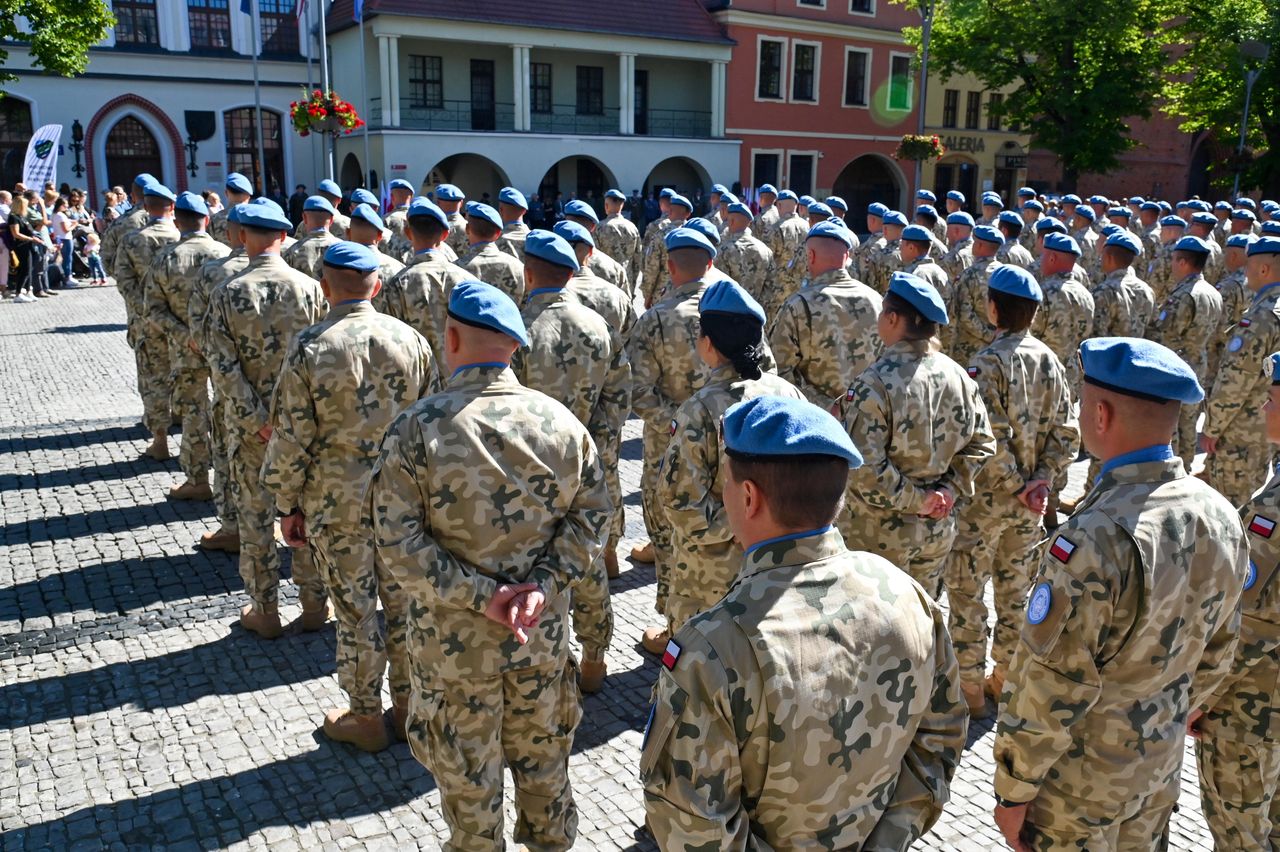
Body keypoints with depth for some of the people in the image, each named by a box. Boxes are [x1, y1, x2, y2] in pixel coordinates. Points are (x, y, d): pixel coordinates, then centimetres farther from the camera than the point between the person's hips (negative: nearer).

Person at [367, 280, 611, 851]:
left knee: (466, 768, 18)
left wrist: (477, 595, -17)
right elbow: (590, 514, -6)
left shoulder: (417, 428, -17)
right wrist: (543, 586, -10)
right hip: (544, 633, 3)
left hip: (454, 639, -3)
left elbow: (397, 541, -19)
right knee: (542, 753, 25)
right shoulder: (560, 421, -7)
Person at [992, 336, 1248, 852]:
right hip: (1161, 762, 7)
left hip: (1079, 780, -6)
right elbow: (1217, 651, 6)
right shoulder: (1220, 516, -8)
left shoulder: (1093, 542, -32)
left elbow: (1048, 689, -25)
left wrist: (1012, 790, -12)